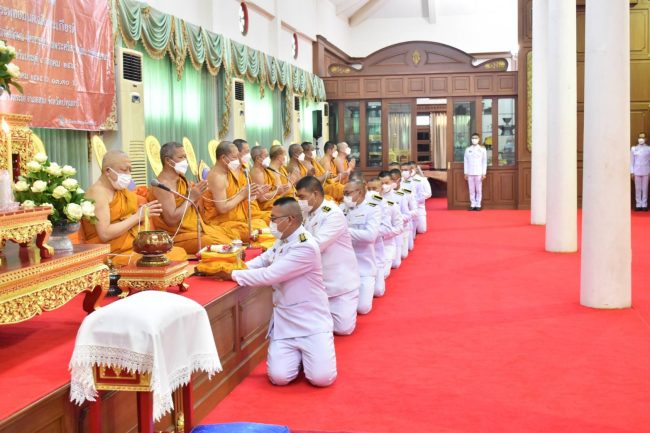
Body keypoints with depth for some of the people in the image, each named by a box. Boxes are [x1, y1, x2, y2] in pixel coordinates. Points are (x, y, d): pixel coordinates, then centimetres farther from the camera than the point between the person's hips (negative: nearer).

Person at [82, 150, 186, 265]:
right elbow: (104, 234, -20)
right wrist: (137, 216, -15)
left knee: (179, 253, -8)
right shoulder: (97, 192, -9)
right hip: (113, 255, -9)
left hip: (136, 246, 9)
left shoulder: (121, 190, 17)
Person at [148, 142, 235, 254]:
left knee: (230, 235, 5)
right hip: (178, 236, -9)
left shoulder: (180, 178, 10)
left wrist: (197, 196, -5)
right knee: (220, 245, -22)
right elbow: (171, 220, -25)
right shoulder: (163, 184, -16)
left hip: (196, 228, 9)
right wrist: (191, 197, -18)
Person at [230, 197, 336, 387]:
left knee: (321, 378, -16)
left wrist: (232, 274, -17)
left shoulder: (306, 247, -21)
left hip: (311, 322, -6)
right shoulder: (281, 241, 8)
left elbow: (269, 275, -24)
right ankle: (297, 353, 20)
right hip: (284, 323, 6)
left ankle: (308, 352, 16)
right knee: (279, 377, -11)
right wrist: (238, 267, -6)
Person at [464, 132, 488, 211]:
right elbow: (466, 162, 8)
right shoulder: (468, 149, 7)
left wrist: (484, 173, -4)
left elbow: (484, 162, 2)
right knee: (471, 190, 3)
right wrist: (465, 173, 4)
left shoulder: (482, 149, 3)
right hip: (470, 173, 2)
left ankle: (478, 205, 5)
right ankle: (472, 205, 7)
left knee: (479, 190, 0)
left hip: (479, 173, -2)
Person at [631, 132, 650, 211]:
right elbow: (631, 161, 6)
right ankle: (638, 205, 6)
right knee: (637, 189, 2)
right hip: (637, 172, 0)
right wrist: (631, 172, 1)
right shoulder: (634, 149, 4)